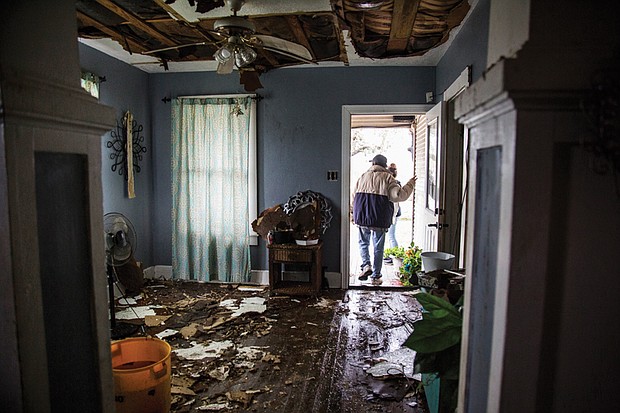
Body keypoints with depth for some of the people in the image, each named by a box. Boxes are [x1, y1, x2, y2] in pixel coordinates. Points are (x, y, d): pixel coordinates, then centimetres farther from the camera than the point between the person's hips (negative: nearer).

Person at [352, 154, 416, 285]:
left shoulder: (363, 176, 10)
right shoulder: (388, 178, -1)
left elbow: (353, 197, 13)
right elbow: (399, 195, -12)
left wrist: (355, 215, 25)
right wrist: (410, 185, 4)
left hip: (361, 218, 2)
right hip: (379, 220, -2)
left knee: (363, 243, 21)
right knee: (378, 248, 9)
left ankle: (366, 265, -1)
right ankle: (376, 276, 14)